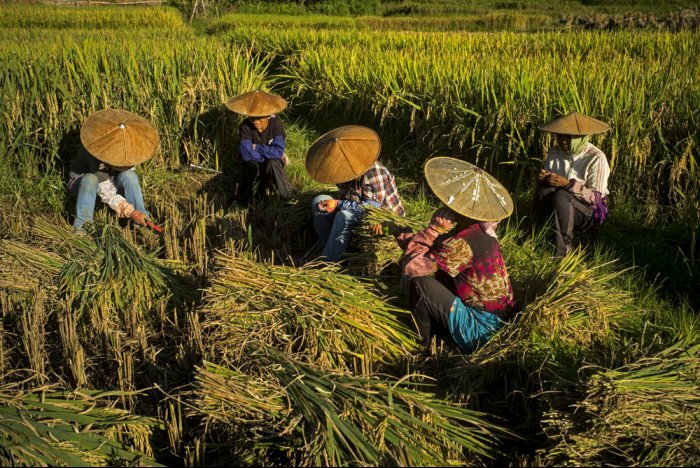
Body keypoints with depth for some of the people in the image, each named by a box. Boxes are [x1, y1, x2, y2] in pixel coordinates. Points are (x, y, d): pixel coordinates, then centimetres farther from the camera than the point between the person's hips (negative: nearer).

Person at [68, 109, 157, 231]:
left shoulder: (123, 147, -18)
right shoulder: (96, 154, -36)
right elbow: (106, 193, -36)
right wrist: (131, 213, -43)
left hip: (111, 181, 5)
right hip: (81, 184, -4)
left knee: (129, 174, -27)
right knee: (90, 179, -40)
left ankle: (143, 222, -25)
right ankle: (82, 224, -33)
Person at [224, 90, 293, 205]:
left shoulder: (276, 123, -21)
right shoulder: (245, 126, -21)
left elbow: (278, 152, -30)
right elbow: (247, 154, -29)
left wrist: (256, 147, -24)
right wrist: (269, 153, -25)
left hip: (274, 162, 0)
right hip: (254, 163, 0)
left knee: (272, 163, -34)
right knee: (252, 165, -34)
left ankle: (289, 198, -16)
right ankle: (244, 202, -14)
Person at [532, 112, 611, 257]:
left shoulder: (596, 158, -18)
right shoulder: (555, 151, -2)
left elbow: (596, 197, -22)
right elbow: (546, 182, 5)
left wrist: (568, 184, -35)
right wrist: (542, 178, -21)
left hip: (590, 211, -4)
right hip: (558, 209, 4)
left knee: (561, 195, -34)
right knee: (545, 189, -26)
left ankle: (564, 250, -25)